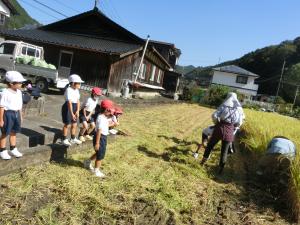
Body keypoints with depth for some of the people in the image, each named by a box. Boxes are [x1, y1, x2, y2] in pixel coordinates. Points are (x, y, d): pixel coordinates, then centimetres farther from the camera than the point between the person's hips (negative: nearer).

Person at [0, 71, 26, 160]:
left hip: (16, 114, 7)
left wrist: (20, 116, 16)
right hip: (8, 114, -7)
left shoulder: (19, 92, 5)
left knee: (14, 132, 17)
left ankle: (13, 149, 31)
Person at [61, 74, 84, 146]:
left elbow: (78, 101, 4)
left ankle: (73, 139, 30)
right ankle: (64, 140, 16)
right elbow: (69, 102, -25)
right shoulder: (69, 90, -19)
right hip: (68, 108, -8)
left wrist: (77, 111, -5)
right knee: (67, 125, 1)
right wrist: (72, 113, -27)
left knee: (74, 124, 15)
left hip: (74, 107, 8)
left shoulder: (77, 90, 5)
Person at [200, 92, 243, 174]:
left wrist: (217, 122, 7)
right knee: (224, 150, 12)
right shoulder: (238, 108, 7)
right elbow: (239, 123, 5)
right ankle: (221, 168, 17)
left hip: (220, 128, -2)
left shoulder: (223, 105, 0)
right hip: (229, 131, 2)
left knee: (210, 145, 16)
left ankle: (203, 160, 24)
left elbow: (214, 115, -11)